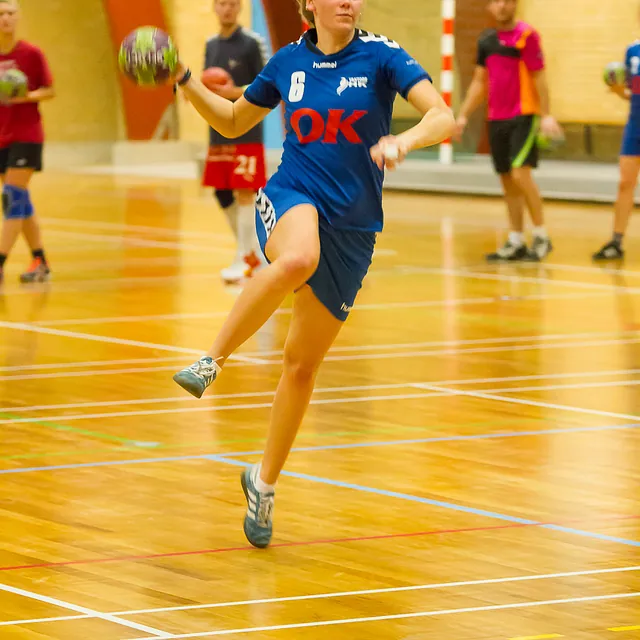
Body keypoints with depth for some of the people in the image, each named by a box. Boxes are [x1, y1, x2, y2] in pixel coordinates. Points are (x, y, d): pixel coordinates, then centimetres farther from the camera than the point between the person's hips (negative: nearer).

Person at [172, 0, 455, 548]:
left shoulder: (381, 56, -5)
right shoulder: (289, 62, 4)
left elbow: (444, 118, -16)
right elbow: (232, 122, 19)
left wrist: (402, 141, -36)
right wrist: (184, 81, 4)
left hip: (352, 230, 0)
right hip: (293, 198, 0)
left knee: (304, 363, 7)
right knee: (297, 258, -40)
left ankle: (265, 482, 25)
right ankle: (212, 361, -27)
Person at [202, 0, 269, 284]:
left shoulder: (252, 43, -7)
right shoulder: (211, 45, 12)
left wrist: (236, 92, -22)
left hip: (246, 131, -7)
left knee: (244, 192, -9)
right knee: (222, 192, 8)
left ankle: (246, 259, -6)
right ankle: (249, 249, 22)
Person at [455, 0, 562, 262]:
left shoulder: (526, 35, -7)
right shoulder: (486, 40, 11)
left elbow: (539, 77, -9)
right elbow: (479, 82, 19)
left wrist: (546, 115, -15)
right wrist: (464, 115, 13)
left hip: (523, 117, -6)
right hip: (496, 119, 6)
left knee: (520, 173, -17)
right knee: (508, 181, 7)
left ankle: (541, 236, -7)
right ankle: (516, 243, 11)